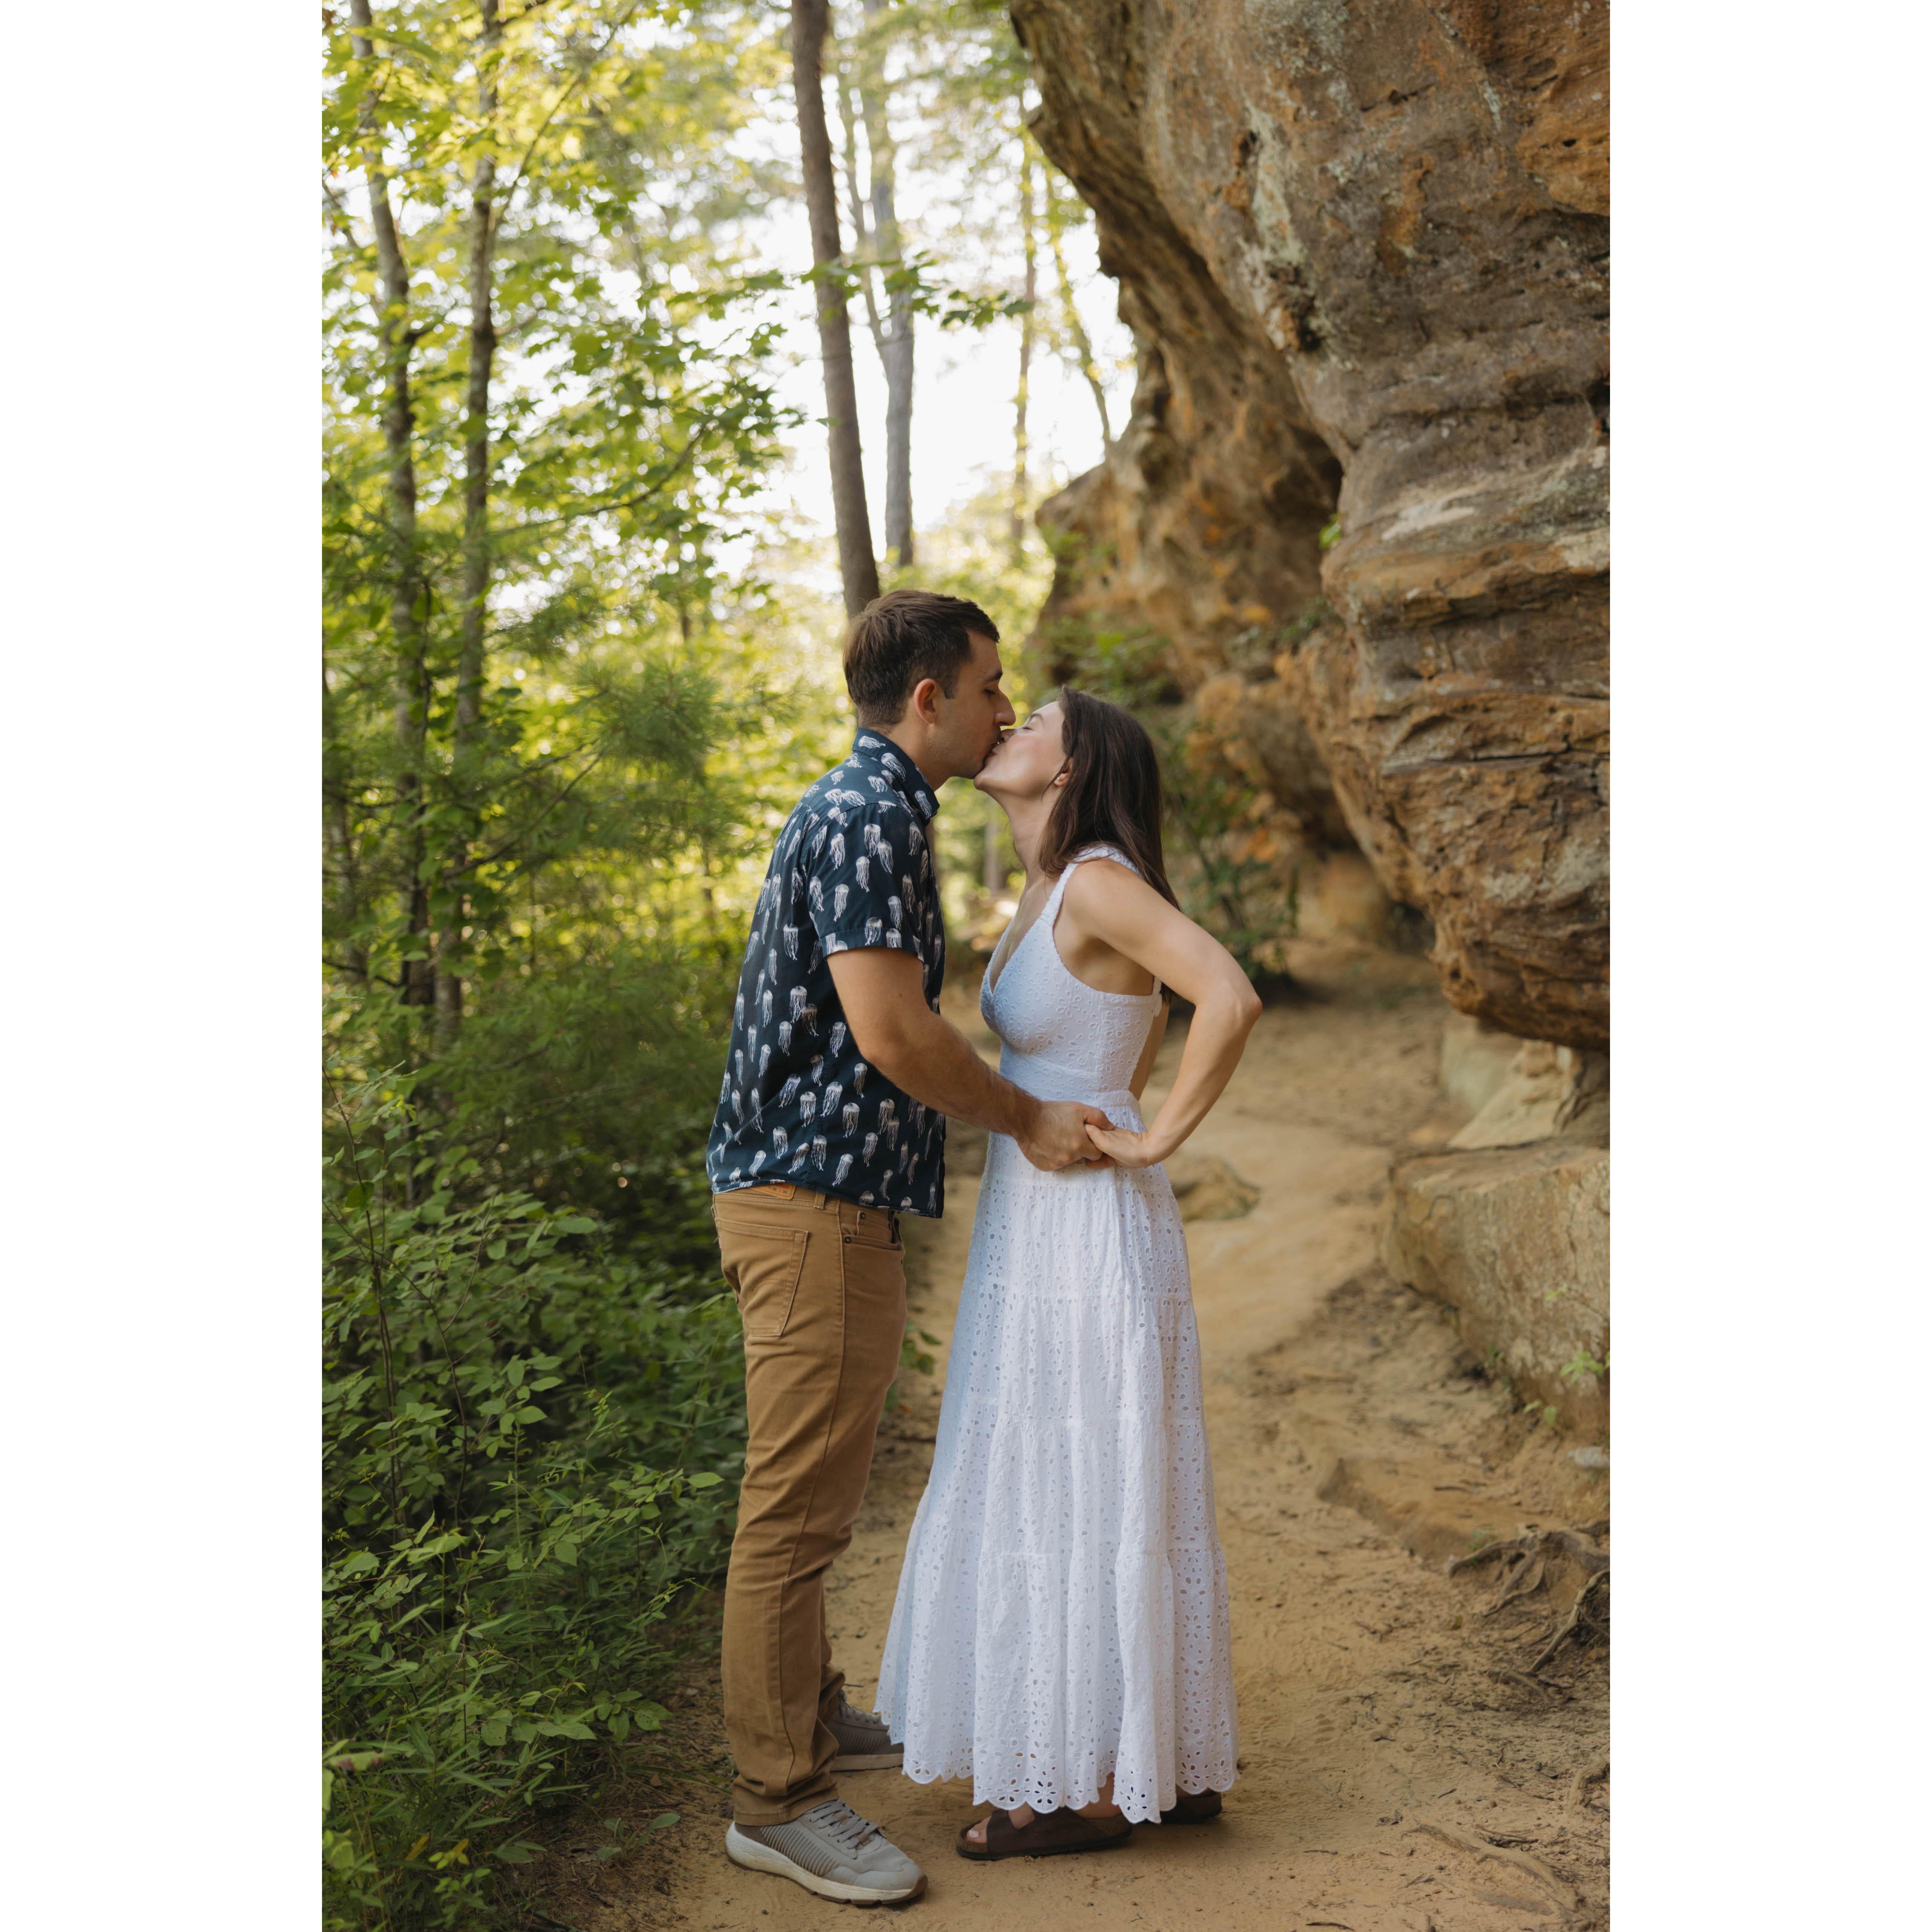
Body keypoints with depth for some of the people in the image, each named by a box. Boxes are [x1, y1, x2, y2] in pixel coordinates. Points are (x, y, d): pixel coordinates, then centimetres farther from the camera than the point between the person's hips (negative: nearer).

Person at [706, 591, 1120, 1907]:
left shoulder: (870, 812, 17)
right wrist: (1027, 1123, -11)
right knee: (798, 1503, -3)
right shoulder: (867, 819, -16)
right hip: (813, 1200, -11)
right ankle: (778, 1799, 7)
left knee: (817, 1492, 20)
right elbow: (892, 1031, -24)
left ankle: (810, 1717, 35)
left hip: (837, 1200, 11)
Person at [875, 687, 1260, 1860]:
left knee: (1083, 1501, 0)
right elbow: (1146, 1014, 28)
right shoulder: (1055, 892, 12)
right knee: (1088, 1499, 15)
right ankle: (1173, 1766, 27)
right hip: (1049, 1231, 10)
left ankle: (1098, 1789, 14)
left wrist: (1161, 1142, -19)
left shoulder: (1098, 881, -16)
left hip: (1085, 1237, -10)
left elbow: (1233, 999, -29)